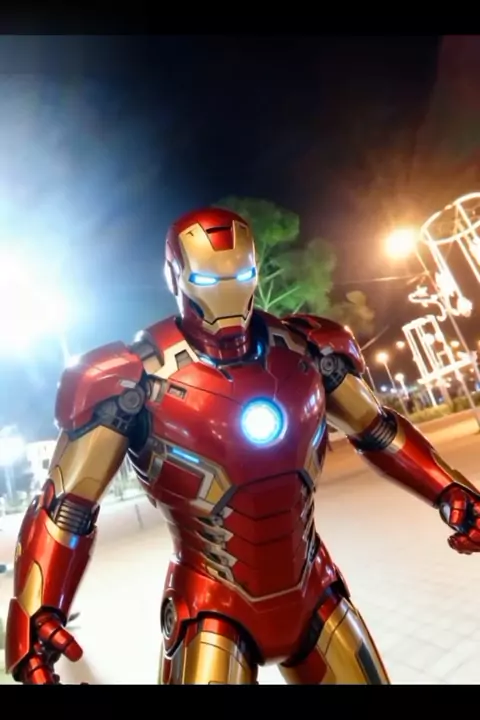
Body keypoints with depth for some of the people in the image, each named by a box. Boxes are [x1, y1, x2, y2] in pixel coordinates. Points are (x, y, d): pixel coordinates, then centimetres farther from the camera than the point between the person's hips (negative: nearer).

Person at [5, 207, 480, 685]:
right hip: (212, 608, -3)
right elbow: (66, 507, -12)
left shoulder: (307, 349, -7)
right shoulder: (135, 378, -18)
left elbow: (376, 431, 7)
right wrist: (36, 614, -21)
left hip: (314, 592, 4)